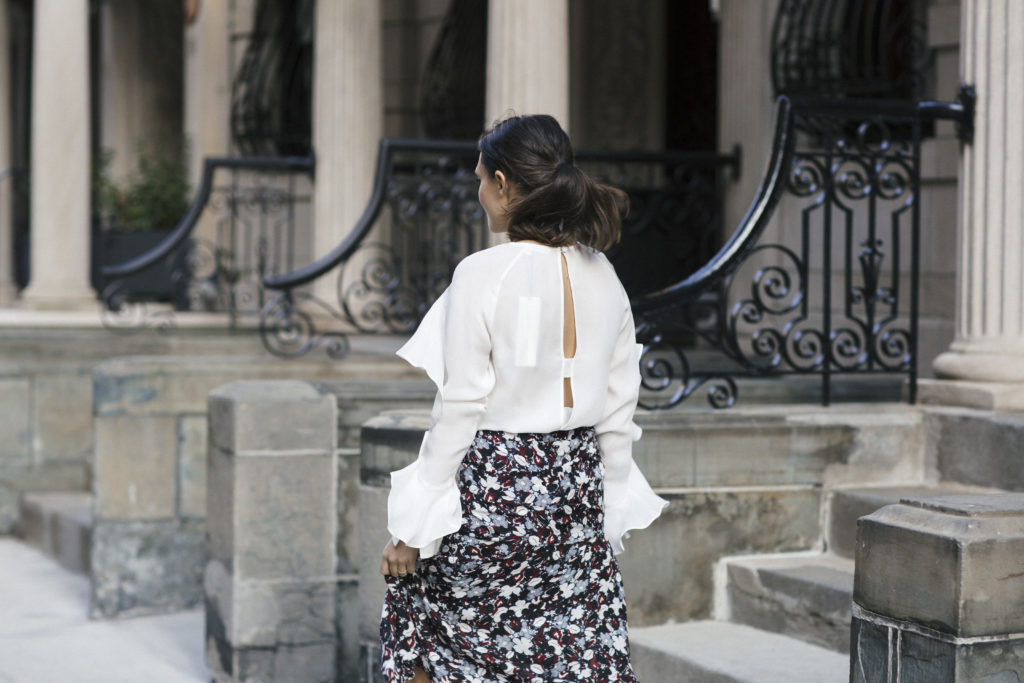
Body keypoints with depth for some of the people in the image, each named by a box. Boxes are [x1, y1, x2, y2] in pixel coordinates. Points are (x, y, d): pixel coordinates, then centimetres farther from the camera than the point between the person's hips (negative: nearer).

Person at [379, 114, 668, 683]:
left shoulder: (484, 274, -14)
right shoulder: (603, 277, 3)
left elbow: (461, 408, -14)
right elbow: (618, 409, 8)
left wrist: (416, 526, -7)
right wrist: (610, 506, 18)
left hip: (494, 487, -6)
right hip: (579, 488, 6)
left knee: (414, 577, 19)